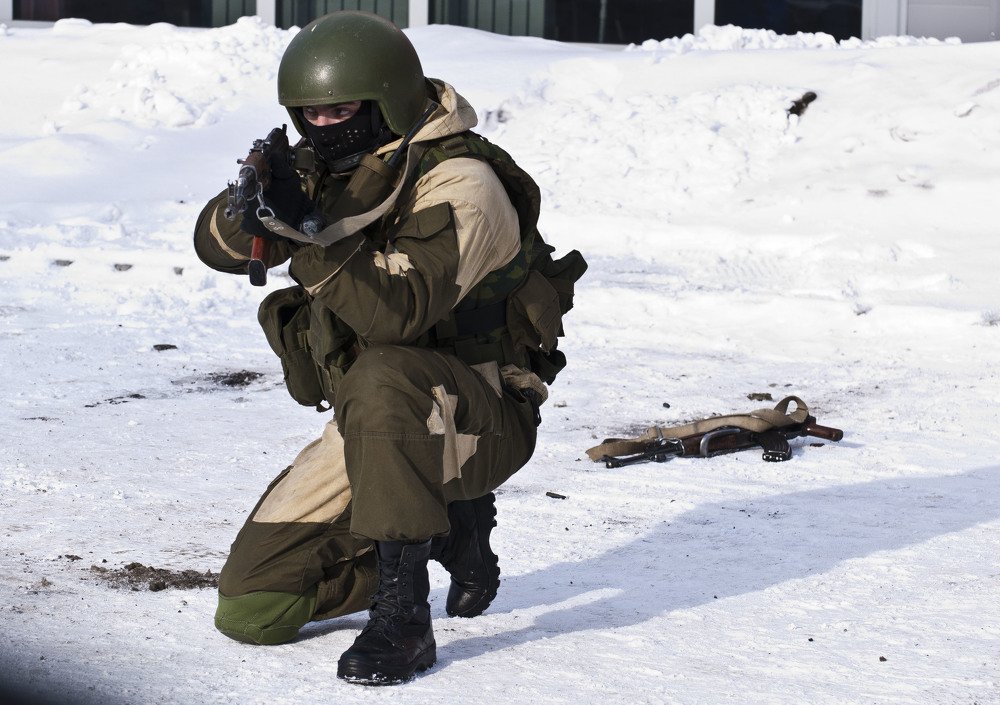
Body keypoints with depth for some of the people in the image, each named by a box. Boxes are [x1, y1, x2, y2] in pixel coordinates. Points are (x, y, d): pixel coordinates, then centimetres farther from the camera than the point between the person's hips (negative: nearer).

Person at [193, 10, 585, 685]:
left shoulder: (460, 186, -19)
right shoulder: (328, 170, 4)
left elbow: (398, 312, -32)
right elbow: (217, 243, 1)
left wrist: (305, 237, -42)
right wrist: (248, 212, -22)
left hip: (479, 420, -7)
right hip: (374, 425, 8)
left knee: (379, 380, -42)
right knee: (249, 609, -1)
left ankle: (402, 617, -32)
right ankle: (451, 527, 17)